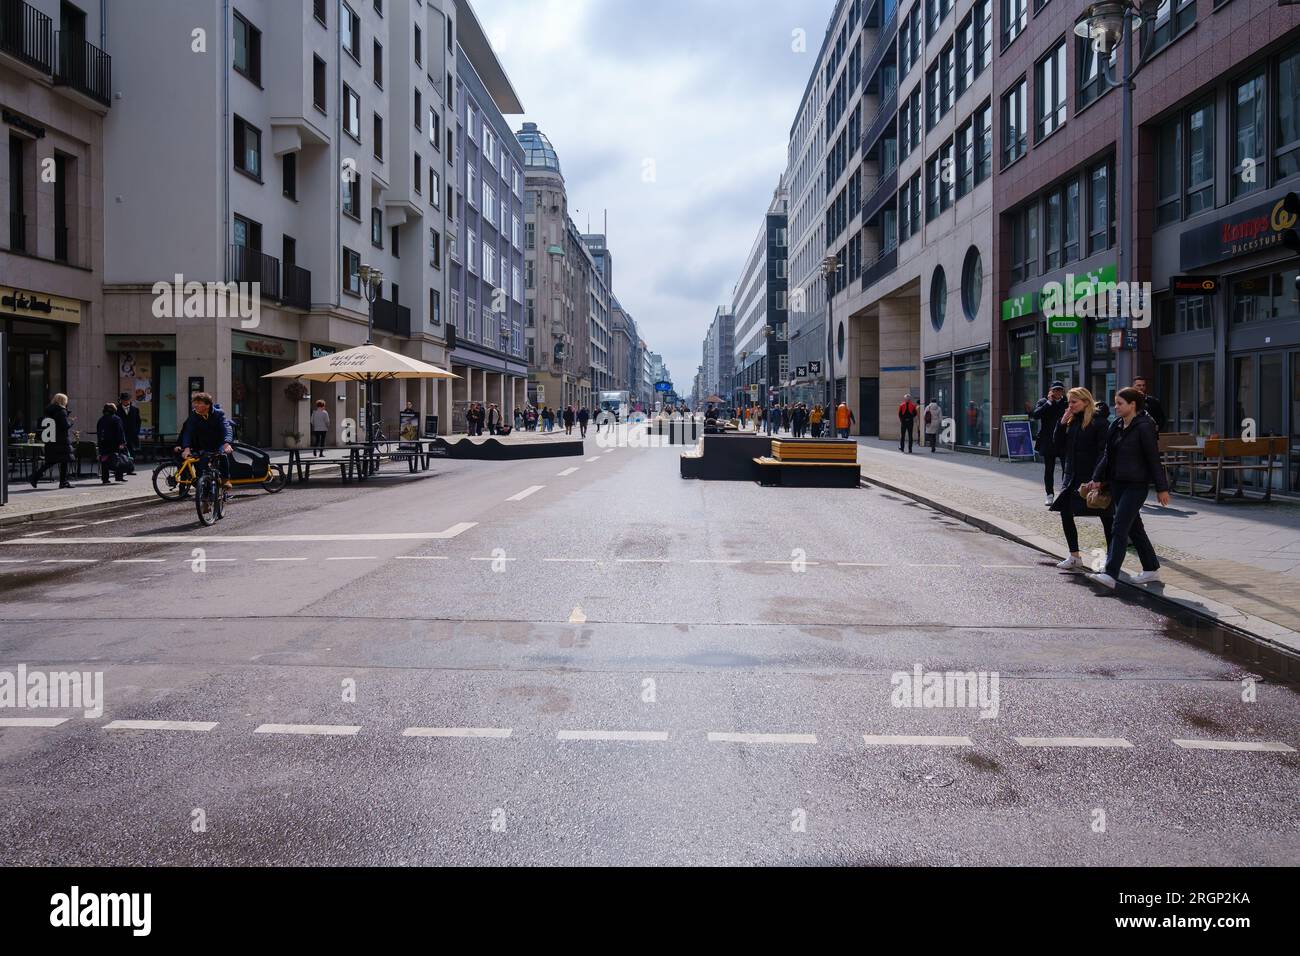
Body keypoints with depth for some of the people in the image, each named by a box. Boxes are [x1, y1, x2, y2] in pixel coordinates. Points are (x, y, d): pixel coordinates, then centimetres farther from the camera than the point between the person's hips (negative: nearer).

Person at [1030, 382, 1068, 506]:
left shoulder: (1066, 403, 4)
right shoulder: (1043, 402, 5)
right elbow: (1035, 415, -12)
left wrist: (1061, 400, -8)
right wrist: (1049, 402, -10)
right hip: (1048, 442, 0)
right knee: (1048, 469, 6)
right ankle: (1050, 495, 16)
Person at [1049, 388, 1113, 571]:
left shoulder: (1098, 421, -12)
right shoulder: (1070, 421, 9)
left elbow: (1103, 451, -16)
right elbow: (1057, 445, 7)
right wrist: (1062, 423, -5)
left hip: (1092, 476, -7)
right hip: (1072, 476, 7)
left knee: (1106, 516, 3)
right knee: (1065, 513, 4)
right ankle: (1074, 557, 15)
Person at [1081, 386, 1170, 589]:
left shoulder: (1144, 427, -11)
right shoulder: (1116, 425, 11)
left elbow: (1153, 458, -11)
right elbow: (1107, 455, 16)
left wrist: (1162, 488, -10)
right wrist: (1097, 479, 8)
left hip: (1136, 485, -8)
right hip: (1117, 483, 8)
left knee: (1119, 529, -13)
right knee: (1134, 528, 14)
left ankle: (1111, 574, -16)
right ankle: (1152, 569, 26)